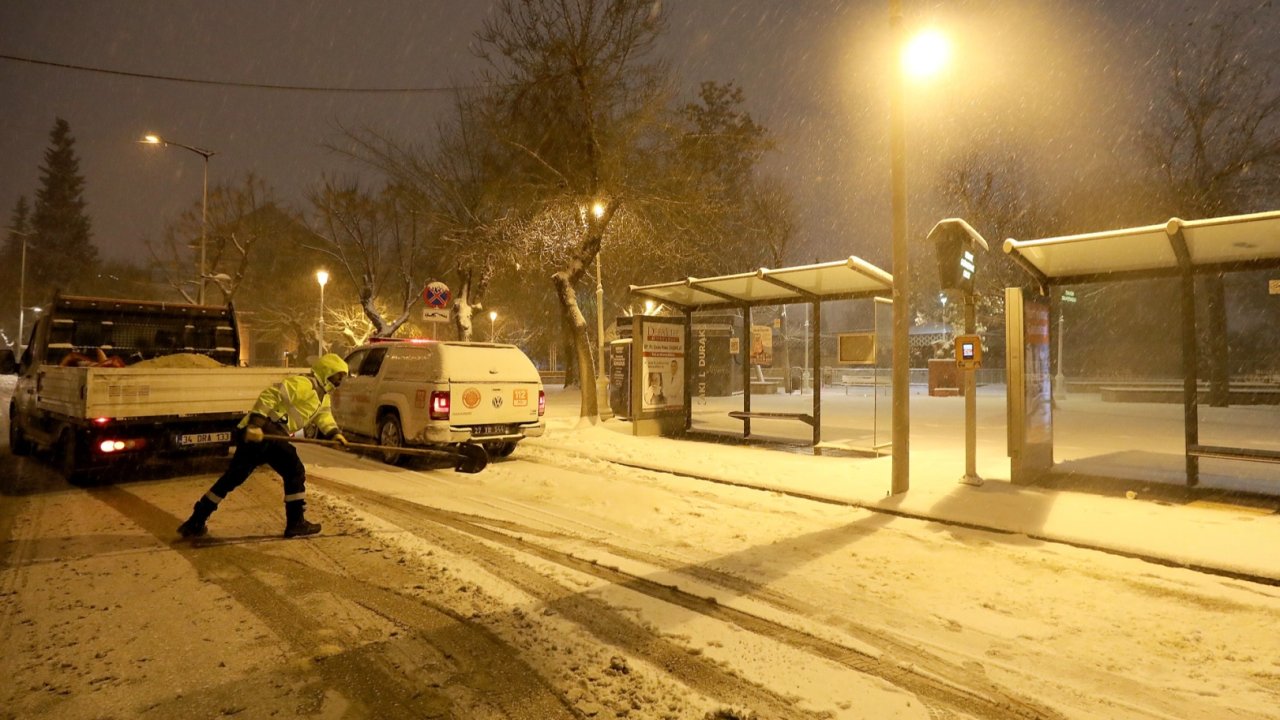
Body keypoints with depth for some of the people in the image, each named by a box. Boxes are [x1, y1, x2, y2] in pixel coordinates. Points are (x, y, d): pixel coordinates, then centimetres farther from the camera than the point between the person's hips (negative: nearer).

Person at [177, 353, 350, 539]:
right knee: (295, 472, -5)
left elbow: (324, 416, 12)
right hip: (264, 430, -10)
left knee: (232, 478, 13)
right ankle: (296, 523, 2)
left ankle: (194, 523, 20)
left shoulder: (322, 395, 22)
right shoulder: (304, 384, -10)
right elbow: (271, 394, -20)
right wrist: (255, 423, -28)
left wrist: (334, 433, -8)